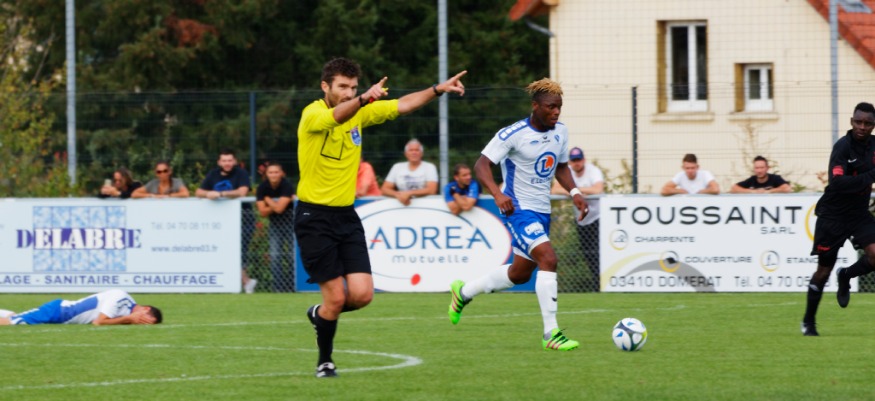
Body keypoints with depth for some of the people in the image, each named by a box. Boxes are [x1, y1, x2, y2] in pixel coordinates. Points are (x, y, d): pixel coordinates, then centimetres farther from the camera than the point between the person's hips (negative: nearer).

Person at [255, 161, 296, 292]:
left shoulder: (287, 186, -19)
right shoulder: (262, 188, -7)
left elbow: (279, 209, -26)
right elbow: (262, 212, -11)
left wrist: (268, 200, -12)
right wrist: (276, 204, -21)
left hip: (290, 221, -3)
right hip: (275, 224, 3)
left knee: (292, 254, -8)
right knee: (275, 255, -4)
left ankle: (292, 285, -3)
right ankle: (279, 286, -2)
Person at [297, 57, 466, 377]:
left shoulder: (360, 112, 6)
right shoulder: (312, 115, -14)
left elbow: (403, 105, 8)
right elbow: (336, 116, -36)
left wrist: (439, 89, -5)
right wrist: (364, 99, -55)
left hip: (346, 216, 6)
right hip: (314, 217, -6)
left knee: (362, 294, -6)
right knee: (336, 297, -7)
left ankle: (320, 315, 25)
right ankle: (325, 361, 16)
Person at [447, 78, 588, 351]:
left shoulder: (560, 132, 5)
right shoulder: (513, 134, -17)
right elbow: (481, 165, -19)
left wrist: (574, 192, 1)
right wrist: (497, 193, -35)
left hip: (542, 211, 8)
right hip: (518, 209, -8)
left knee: (521, 274, 17)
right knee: (548, 259, -24)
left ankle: (463, 292, 41)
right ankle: (551, 334, -22)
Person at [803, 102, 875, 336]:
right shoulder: (843, 147, -19)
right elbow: (837, 182, -30)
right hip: (833, 215, -5)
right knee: (824, 269, 3)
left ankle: (846, 276, 14)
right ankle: (808, 321, 21)